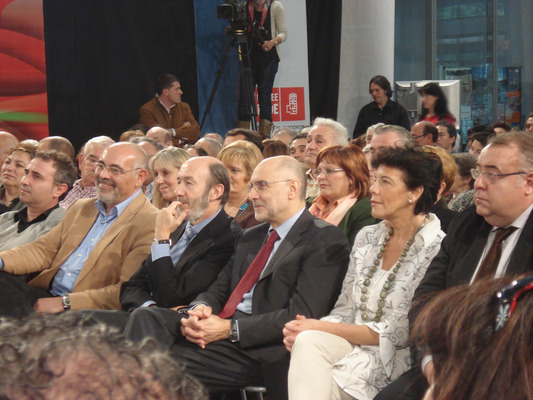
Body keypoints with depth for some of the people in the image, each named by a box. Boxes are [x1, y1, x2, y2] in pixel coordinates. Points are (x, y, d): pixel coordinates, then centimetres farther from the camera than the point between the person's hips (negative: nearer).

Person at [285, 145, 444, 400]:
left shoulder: (436, 250, -10)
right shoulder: (367, 237, 13)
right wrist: (308, 328, -9)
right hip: (353, 344, 6)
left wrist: (321, 328, -13)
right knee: (306, 342, -28)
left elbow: (397, 334, -12)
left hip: (394, 360, -6)